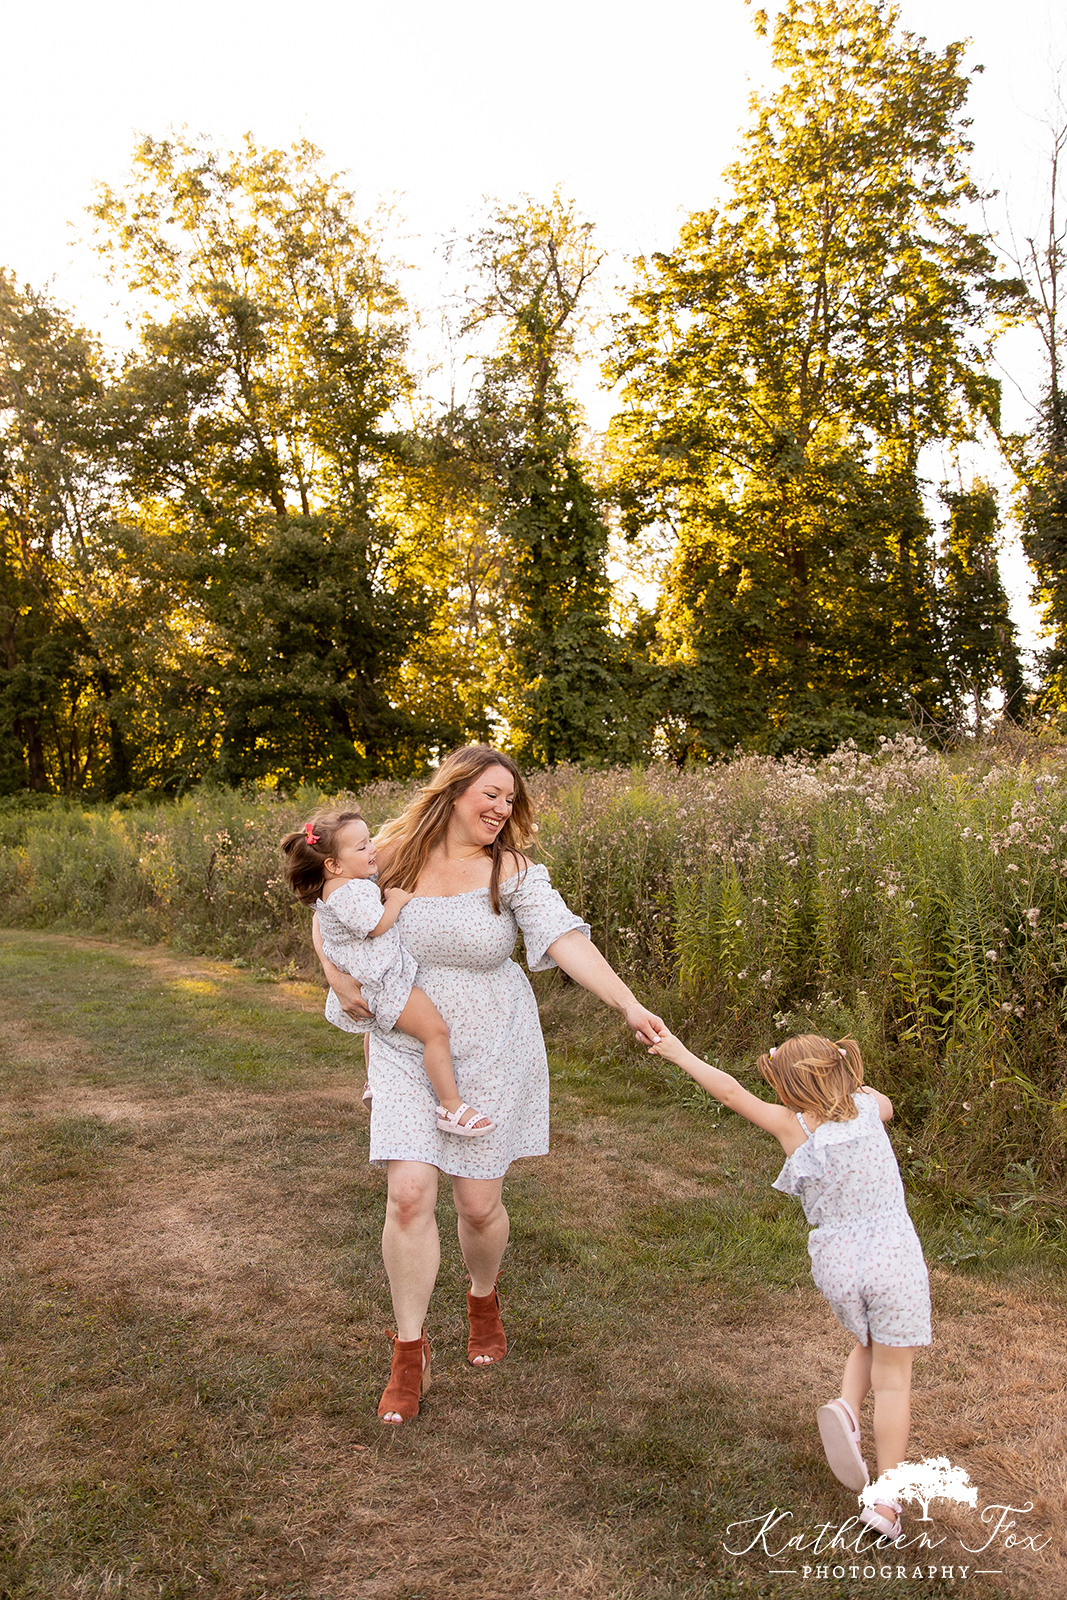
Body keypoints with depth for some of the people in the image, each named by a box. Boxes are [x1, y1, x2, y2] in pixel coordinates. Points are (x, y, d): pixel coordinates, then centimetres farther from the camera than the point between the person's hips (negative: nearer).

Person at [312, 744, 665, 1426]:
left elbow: (566, 939, -20)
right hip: (408, 1054, 1)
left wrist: (630, 1005, -31)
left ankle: (484, 1300, 40)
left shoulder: (512, 871, -8)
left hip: (492, 1055, 0)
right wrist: (336, 971, -6)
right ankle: (410, 1356, 10)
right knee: (410, 1194, -9)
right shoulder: (393, 856, -4)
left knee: (479, 1203, 5)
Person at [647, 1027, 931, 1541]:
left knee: (868, 1345, 28)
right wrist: (839, 1075, 18)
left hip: (837, 1263, 0)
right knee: (892, 1375, 8)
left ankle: (846, 1407, 1)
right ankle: (886, 1499, 5)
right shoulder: (867, 1108, -1)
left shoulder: (794, 1127, -8)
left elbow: (731, 1091, -5)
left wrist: (680, 1053, 2)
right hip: (894, 1255, 0)